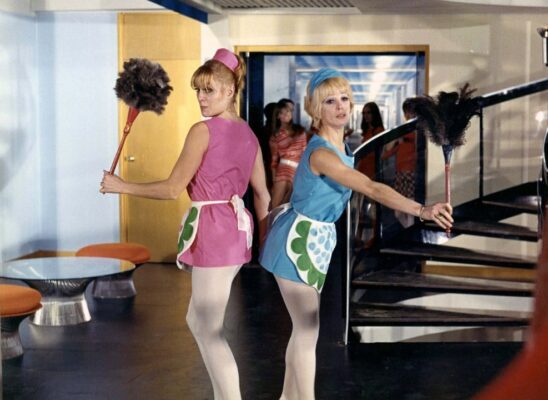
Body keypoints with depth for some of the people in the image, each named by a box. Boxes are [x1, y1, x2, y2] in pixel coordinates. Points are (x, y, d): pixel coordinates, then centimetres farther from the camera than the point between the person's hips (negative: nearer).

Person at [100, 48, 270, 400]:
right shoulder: (249, 134, 11)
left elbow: (173, 189, -12)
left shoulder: (203, 130, -12)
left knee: (209, 332, 0)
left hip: (214, 232, -9)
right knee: (197, 319, 21)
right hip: (237, 229, 9)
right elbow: (262, 195, 13)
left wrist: (121, 186, -2)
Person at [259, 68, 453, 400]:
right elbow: (372, 189, -37)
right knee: (309, 329, -3)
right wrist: (422, 210, -44)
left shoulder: (341, 146, 3)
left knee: (304, 325, 17)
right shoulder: (321, 153, -27)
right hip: (297, 241, -9)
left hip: (318, 239, 9)